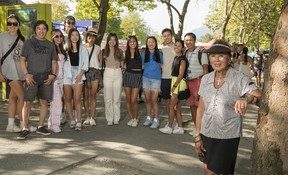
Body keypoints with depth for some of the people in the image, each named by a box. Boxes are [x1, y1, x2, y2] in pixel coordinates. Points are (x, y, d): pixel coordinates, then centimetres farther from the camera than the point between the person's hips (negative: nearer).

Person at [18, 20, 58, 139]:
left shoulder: (50, 45, 14)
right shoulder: (28, 43, 6)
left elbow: (54, 62, 16)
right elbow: (22, 60, 3)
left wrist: (53, 74, 0)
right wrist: (26, 74, -9)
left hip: (46, 78, 3)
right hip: (32, 77, -3)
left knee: (44, 102, 5)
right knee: (27, 102, -7)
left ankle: (40, 127, 17)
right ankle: (25, 129, 0)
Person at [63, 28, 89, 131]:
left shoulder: (83, 49, 11)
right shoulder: (65, 48, 10)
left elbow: (85, 63, 6)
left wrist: (80, 74, -5)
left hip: (78, 75, -1)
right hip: (67, 75, 1)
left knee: (77, 99, -8)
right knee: (68, 99, 2)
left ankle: (79, 122, -6)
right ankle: (72, 120, 13)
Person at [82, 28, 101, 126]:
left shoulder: (97, 48, 11)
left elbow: (100, 60, 17)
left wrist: (97, 66, 3)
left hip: (95, 71, 1)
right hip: (84, 71, 0)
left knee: (93, 95, -3)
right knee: (85, 95, 1)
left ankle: (92, 117, 0)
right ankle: (87, 117, 8)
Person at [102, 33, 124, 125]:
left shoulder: (120, 51, 7)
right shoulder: (104, 51, 6)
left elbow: (122, 64, 14)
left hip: (118, 74, 0)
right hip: (108, 73, 0)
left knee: (117, 98, 3)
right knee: (108, 98, 0)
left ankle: (116, 118, 10)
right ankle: (109, 119, 7)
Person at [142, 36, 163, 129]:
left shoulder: (159, 54, 3)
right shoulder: (144, 54, 8)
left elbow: (162, 66, 9)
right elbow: (142, 66, 12)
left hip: (156, 79, -3)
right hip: (146, 78, 3)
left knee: (154, 100, -8)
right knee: (148, 99, 7)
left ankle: (156, 120, -1)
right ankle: (149, 118, 19)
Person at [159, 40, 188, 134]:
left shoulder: (182, 59, -11)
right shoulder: (176, 57, 15)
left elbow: (181, 74, -16)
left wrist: (175, 85, -16)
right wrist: (173, 84, 11)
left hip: (179, 83, -9)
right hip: (174, 82, 9)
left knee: (171, 106, -5)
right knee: (177, 107, 11)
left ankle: (169, 127, 4)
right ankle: (180, 128, 17)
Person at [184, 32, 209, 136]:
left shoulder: (200, 52, -6)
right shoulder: (185, 53, 13)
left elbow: (205, 69, -8)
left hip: (198, 80, -6)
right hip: (188, 81, 7)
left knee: (199, 105, -6)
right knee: (191, 105, 10)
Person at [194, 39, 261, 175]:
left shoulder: (240, 80, -11)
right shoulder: (206, 79, 2)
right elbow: (201, 109, 6)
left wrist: (248, 99, -45)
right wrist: (197, 136, 5)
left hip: (228, 137, -4)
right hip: (207, 133, 4)